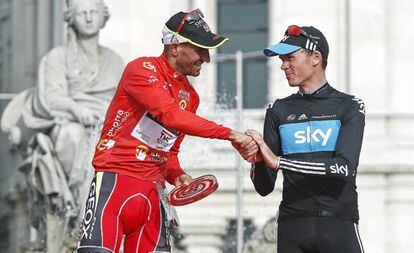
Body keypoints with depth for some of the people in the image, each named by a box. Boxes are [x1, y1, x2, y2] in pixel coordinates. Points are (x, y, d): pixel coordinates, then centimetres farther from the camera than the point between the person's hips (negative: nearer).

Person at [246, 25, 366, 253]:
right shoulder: (278, 111, 14)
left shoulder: (349, 107, 4)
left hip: (339, 226, -3)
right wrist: (257, 160, -12)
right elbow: (264, 188, 11)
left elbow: (345, 167, -13)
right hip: (291, 226, 3)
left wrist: (278, 161, -17)